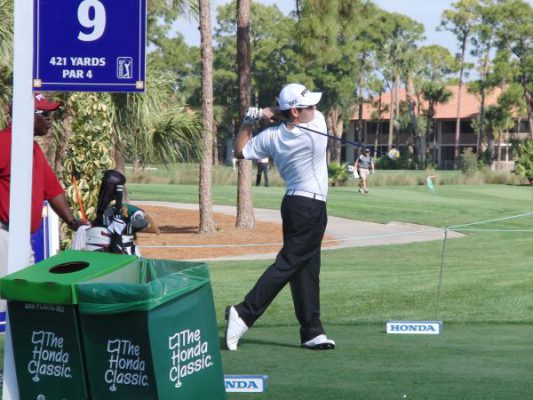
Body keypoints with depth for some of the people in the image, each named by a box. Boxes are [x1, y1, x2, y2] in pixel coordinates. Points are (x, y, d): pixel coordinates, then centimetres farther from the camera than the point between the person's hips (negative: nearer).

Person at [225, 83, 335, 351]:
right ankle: (244, 314, -16)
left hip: (293, 205, 7)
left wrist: (248, 121, 12)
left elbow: (240, 151, 9)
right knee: (288, 264, -8)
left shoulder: (271, 137, -3)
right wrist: (271, 112, -2)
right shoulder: (317, 125, -14)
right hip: (311, 207, -7)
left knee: (307, 269, 10)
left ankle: (312, 332, 12)